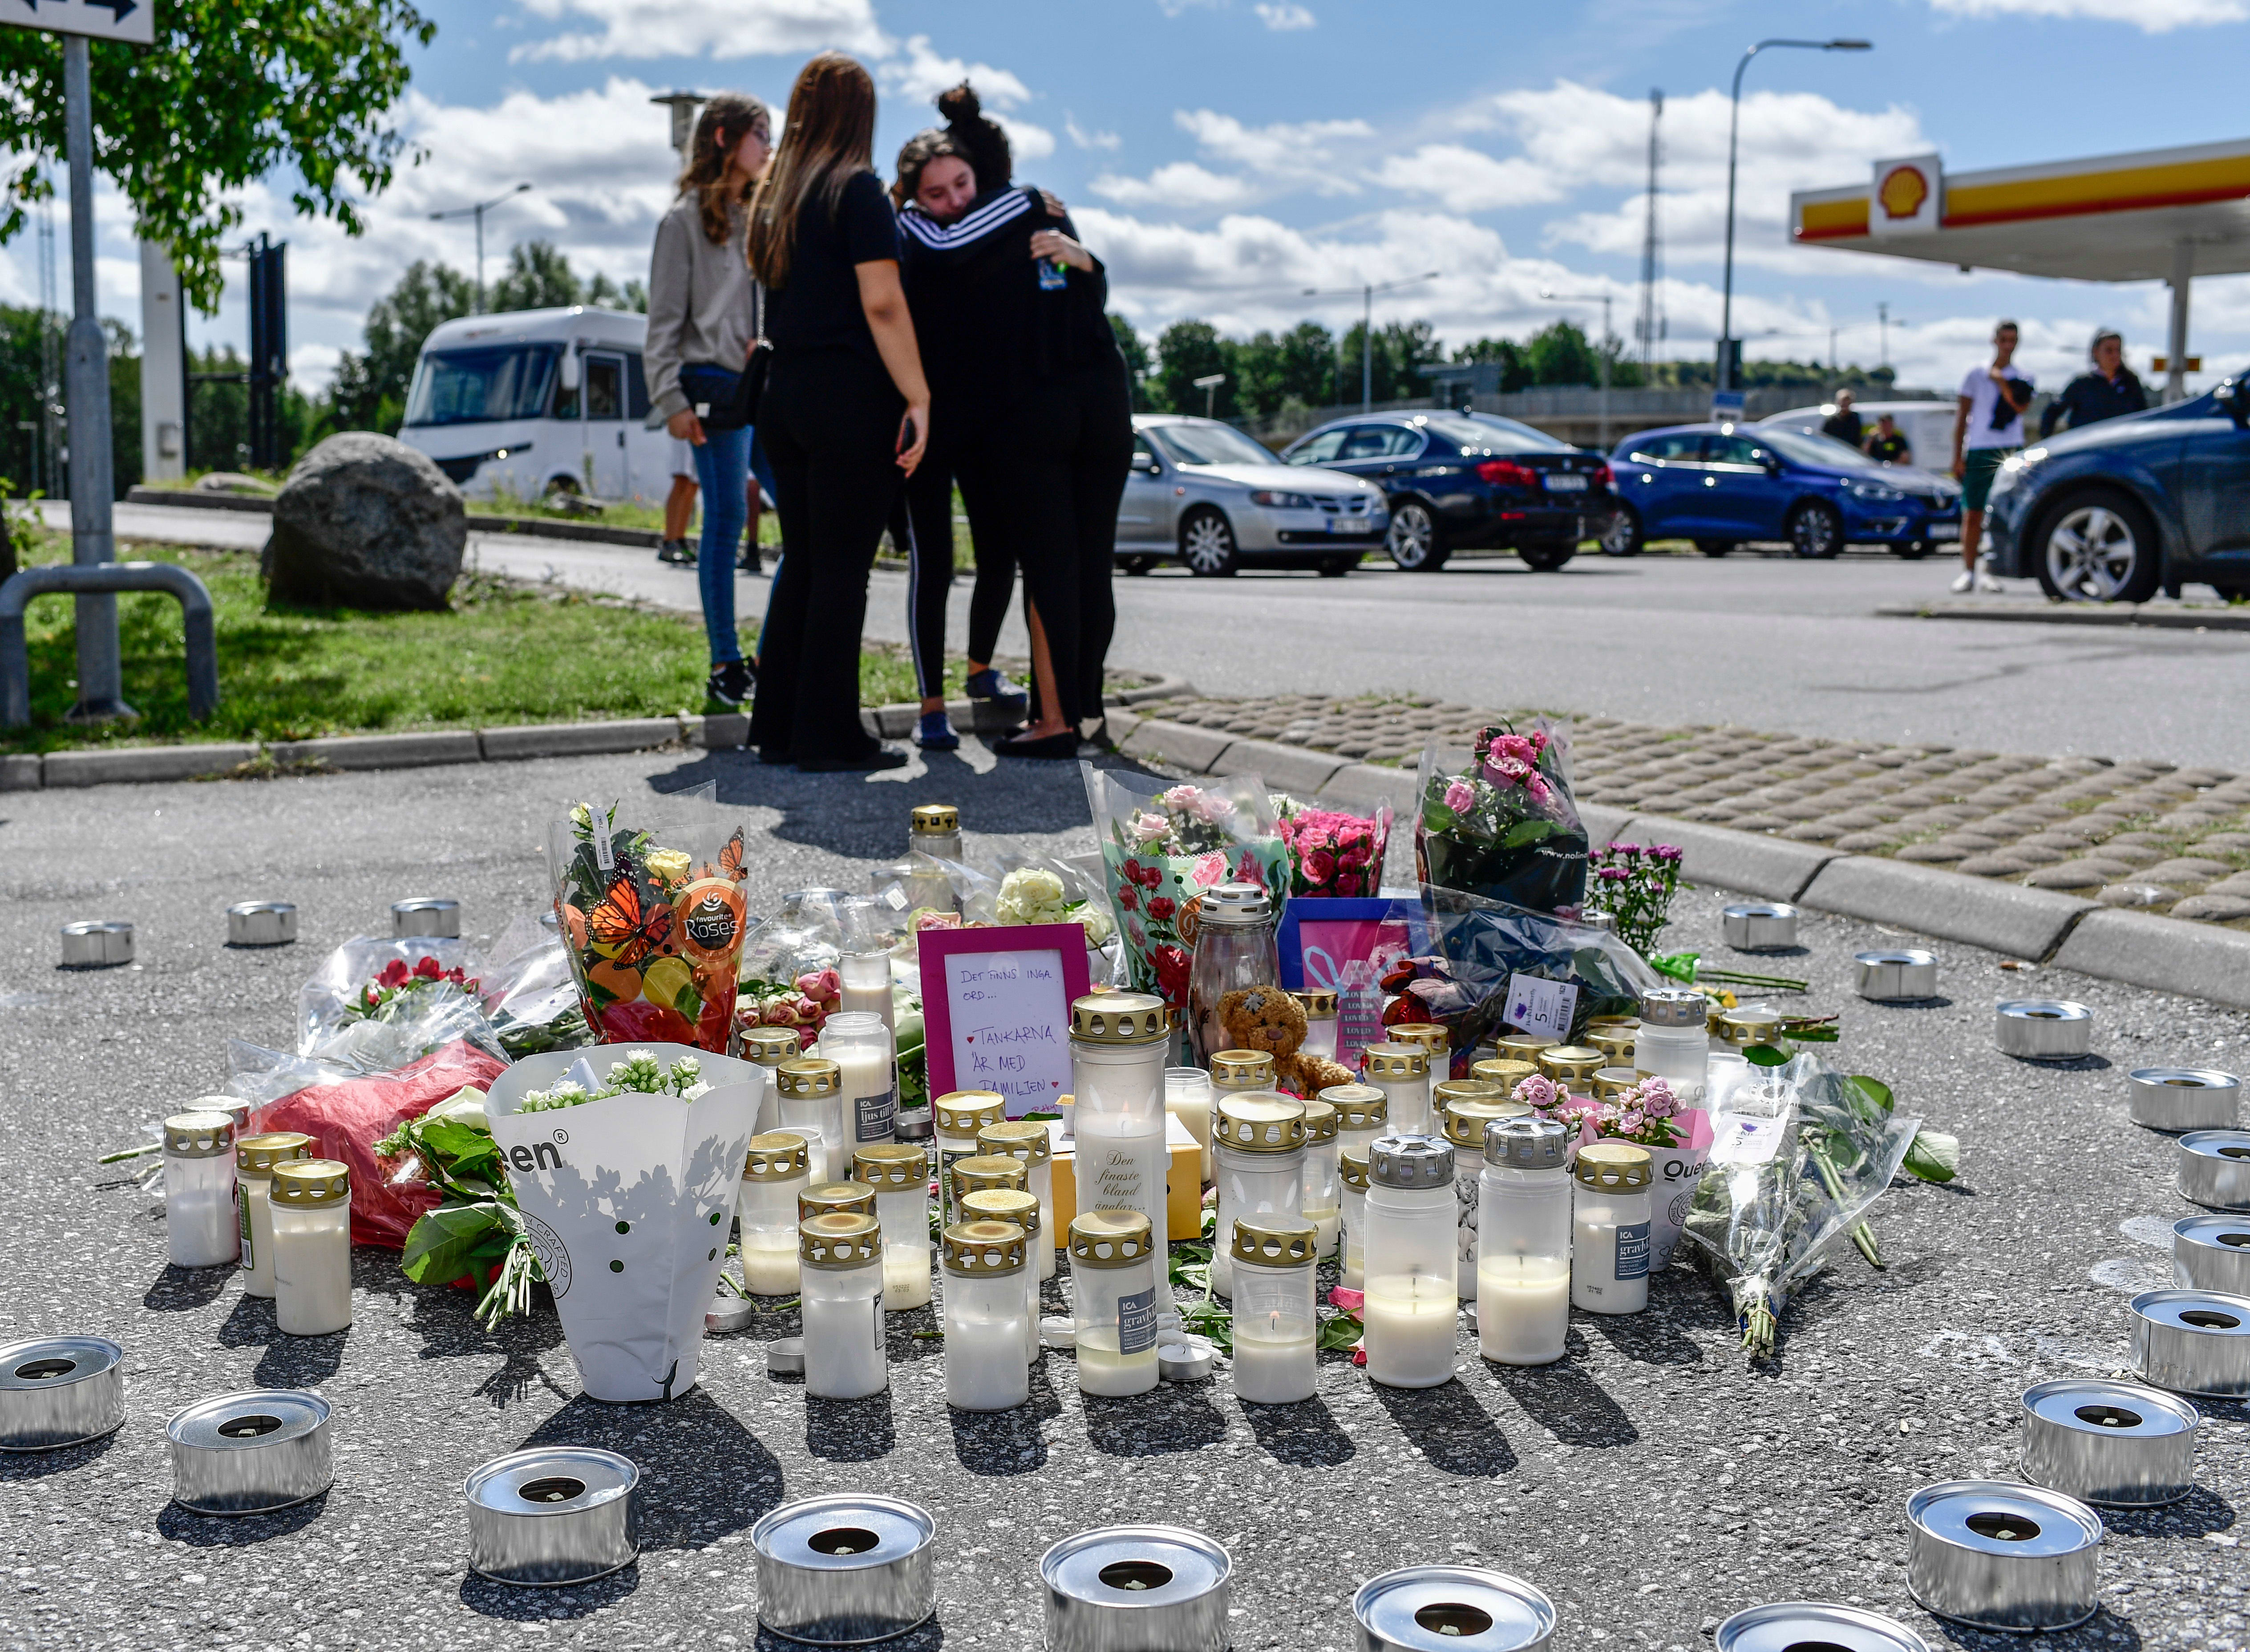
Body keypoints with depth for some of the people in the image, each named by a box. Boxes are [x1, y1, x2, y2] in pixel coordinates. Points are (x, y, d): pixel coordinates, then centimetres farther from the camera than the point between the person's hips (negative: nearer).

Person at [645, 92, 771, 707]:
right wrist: (672, 399, -11)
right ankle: (726, 665, 4)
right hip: (717, 384, -6)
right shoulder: (685, 221, 0)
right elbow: (665, 320, -3)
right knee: (726, 522, -4)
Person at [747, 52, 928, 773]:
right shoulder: (858, 190, -8)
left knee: (801, 564, 13)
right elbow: (882, 305, -15)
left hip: (786, 393, 7)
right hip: (851, 397, -7)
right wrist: (918, 398, -14)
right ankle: (828, 737, 1)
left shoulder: (775, 194, 14)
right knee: (842, 571, -2)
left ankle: (779, 727, 16)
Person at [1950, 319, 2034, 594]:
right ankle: (1968, 571, 1)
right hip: (1978, 451, 0)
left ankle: (1989, 572, -1)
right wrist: (1958, 455, 1)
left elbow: (2020, 406, -9)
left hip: (2009, 452, 0)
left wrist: (2001, 381, -11)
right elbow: (1962, 416, 7)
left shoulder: (2022, 379, 10)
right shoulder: (1976, 375, 9)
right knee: (1972, 513, -3)